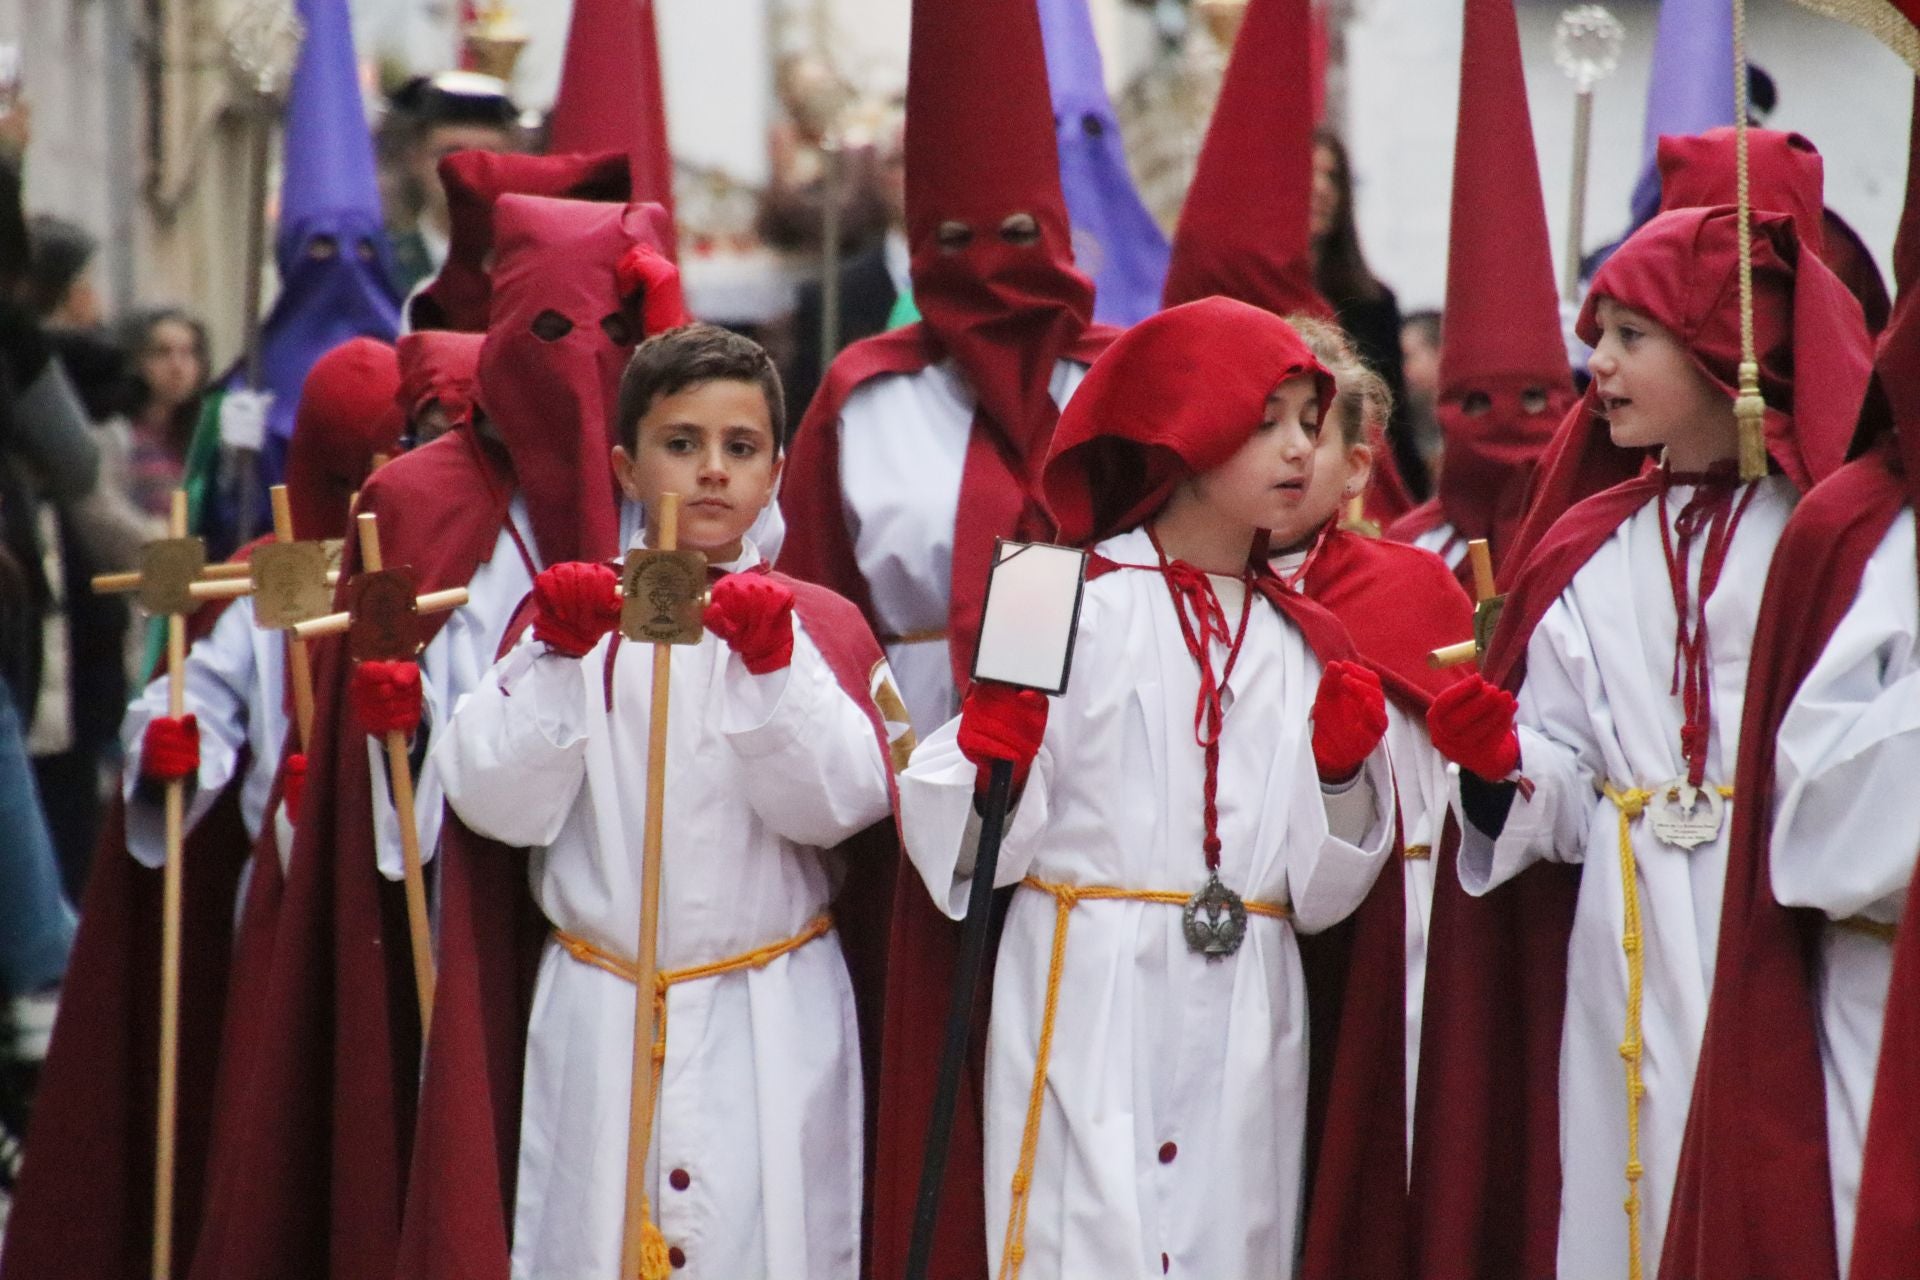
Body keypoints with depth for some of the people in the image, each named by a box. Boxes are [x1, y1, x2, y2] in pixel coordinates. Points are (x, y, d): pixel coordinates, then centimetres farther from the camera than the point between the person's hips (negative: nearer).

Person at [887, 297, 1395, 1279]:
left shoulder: (1299, 643, 12)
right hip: (1089, 1014, -4)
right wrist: (990, 759, -21)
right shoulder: (1076, 606, -1)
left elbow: (1320, 889, 14)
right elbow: (970, 852, -2)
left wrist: (1343, 770, -1)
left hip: (1244, 1021, 4)